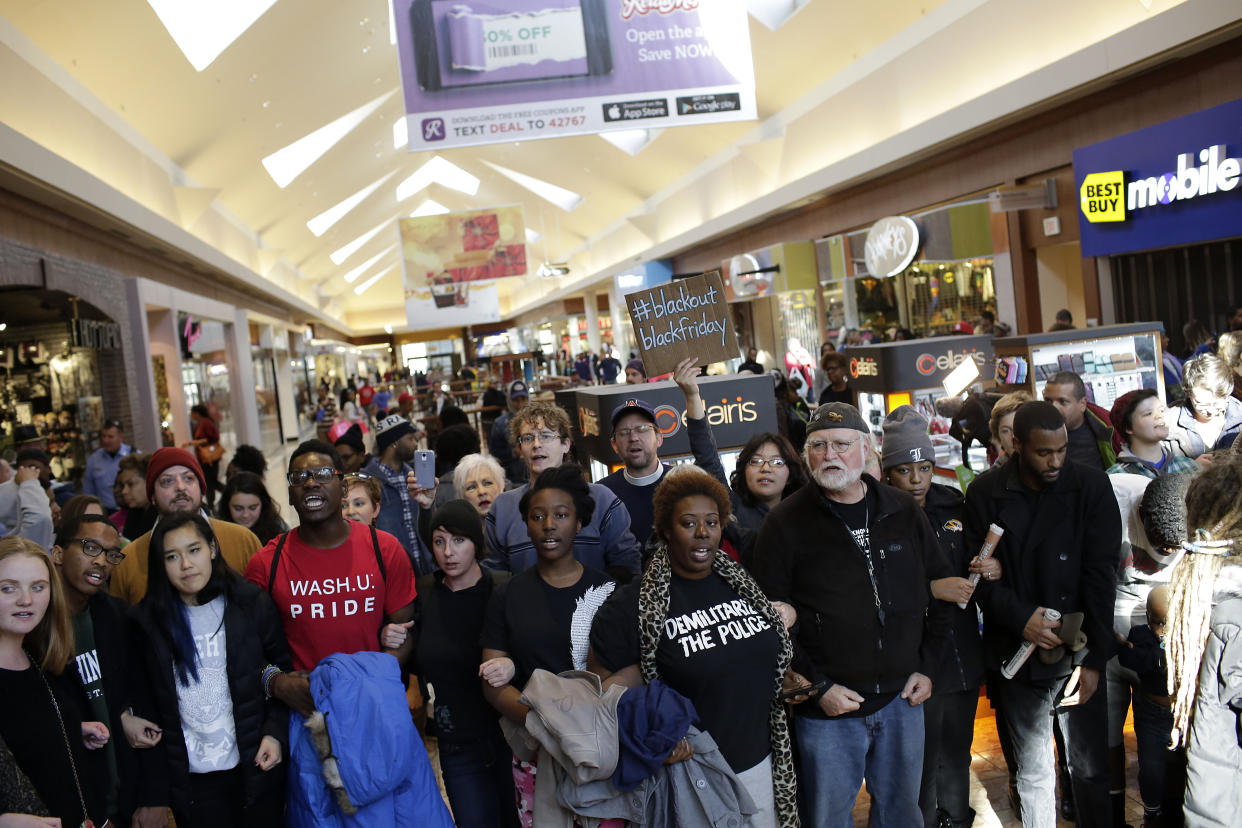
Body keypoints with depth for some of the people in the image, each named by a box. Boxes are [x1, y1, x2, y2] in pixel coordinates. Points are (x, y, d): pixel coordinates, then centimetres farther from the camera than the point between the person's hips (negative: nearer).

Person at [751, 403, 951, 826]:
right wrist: (817, 687, -12)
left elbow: (938, 589, 13)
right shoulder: (786, 522, -8)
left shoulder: (904, 511, 4)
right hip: (827, 709, -3)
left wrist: (926, 666, 6)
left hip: (902, 697, 4)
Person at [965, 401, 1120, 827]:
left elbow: (1100, 575, -7)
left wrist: (1093, 659, -10)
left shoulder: (1092, 485, -5)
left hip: (1080, 654, 0)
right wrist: (1020, 617, -17)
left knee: (1092, 769, 6)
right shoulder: (984, 493, -4)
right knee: (1032, 773, 12)